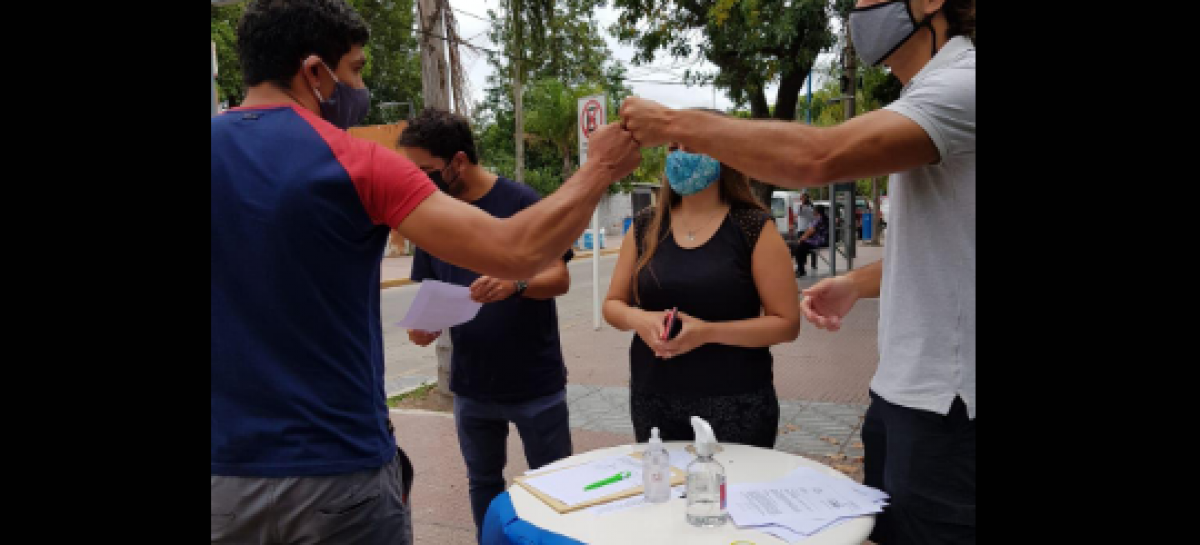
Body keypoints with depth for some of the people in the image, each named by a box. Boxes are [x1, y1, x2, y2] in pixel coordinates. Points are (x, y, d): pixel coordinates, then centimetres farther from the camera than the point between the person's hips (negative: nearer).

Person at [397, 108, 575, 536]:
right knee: (483, 483, 19)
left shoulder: (521, 202, -11)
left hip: (535, 381, -4)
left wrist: (516, 284, -32)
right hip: (471, 384, 5)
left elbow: (559, 278, -12)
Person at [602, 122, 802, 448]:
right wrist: (638, 319, -13)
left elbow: (787, 324, -8)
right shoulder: (646, 227, 4)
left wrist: (708, 331, -21)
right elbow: (612, 305, 10)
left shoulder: (755, 228, -7)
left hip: (735, 403, -3)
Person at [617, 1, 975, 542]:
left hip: (945, 394, -9)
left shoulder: (963, 81, -17)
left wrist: (675, 124, -25)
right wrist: (857, 283, 10)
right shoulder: (933, 93, 15)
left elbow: (817, 156, -33)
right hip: (905, 382, 9)